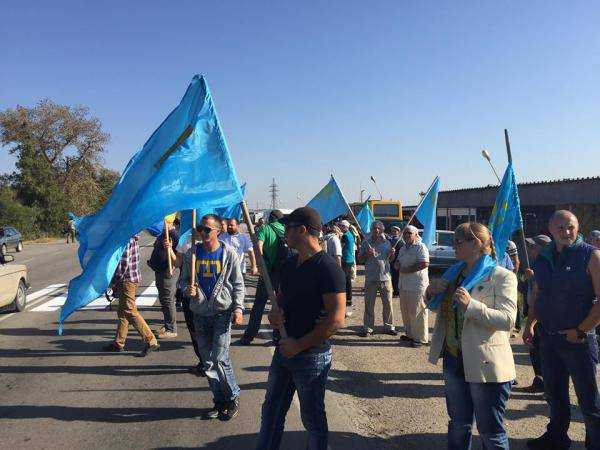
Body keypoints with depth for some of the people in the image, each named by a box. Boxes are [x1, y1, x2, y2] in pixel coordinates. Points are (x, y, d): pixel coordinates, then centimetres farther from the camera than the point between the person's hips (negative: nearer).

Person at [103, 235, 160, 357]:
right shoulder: (132, 238, 14)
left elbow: (123, 263, -21)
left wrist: (114, 281, -12)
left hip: (127, 279, -10)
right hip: (131, 278, 10)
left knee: (130, 312, -8)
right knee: (122, 312, 15)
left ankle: (151, 342, -6)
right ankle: (118, 343, 25)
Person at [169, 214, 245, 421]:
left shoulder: (229, 253, -3)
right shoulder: (191, 253, 4)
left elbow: (238, 284, 0)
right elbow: (184, 279, 12)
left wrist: (238, 308, -9)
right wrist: (187, 290, -10)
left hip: (222, 312, -4)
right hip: (200, 313, 4)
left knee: (219, 358, -9)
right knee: (208, 362, 10)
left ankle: (233, 397, 13)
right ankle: (219, 401, 25)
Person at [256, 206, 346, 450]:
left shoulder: (328, 269, -20)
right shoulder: (290, 263, 5)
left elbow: (336, 320, -23)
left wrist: (299, 345, -18)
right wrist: (274, 312, -5)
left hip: (311, 355, -8)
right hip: (284, 349, 8)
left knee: (313, 419, 12)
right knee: (271, 411, 20)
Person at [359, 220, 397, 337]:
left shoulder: (386, 243, 9)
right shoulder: (366, 242, 4)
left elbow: (389, 259, 16)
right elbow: (360, 257, 6)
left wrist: (391, 254, -6)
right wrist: (367, 254, -13)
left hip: (385, 276, 2)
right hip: (370, 278, -1)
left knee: (388, 303, 6)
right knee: (369, 304, 4)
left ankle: (389, 326, 18)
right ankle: (367, 328, 12)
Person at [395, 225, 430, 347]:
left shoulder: (420, 247, -9)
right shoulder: (403, 248, 18)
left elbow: (425, 264, -20)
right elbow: (398, 262, 27)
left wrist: (407, 270, -18)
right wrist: (397, 265, 2)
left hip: (417, 285, -9)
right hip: (403, 284, 9)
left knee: (417, 312, -4)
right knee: (405, 311, 15)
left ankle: (421, 338, 5)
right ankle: (409, 334, 28)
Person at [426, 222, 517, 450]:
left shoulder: (502, 276, -11)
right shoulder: (455, 273, 9)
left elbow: (508, 320, -22)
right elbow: (440, 310, 20)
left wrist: (471, 305, -33)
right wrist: (431, 293, -2)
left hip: (486, 365, -6)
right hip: (454, 360, 7)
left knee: (490, 431, 9)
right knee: (458, 425, 22)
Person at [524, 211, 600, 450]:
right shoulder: (543, 258, 6)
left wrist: (580, 331, -15)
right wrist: (530, 324, 8)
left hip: (579, 339, -5)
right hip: (548, 337, 6)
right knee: (554, 392, 19)